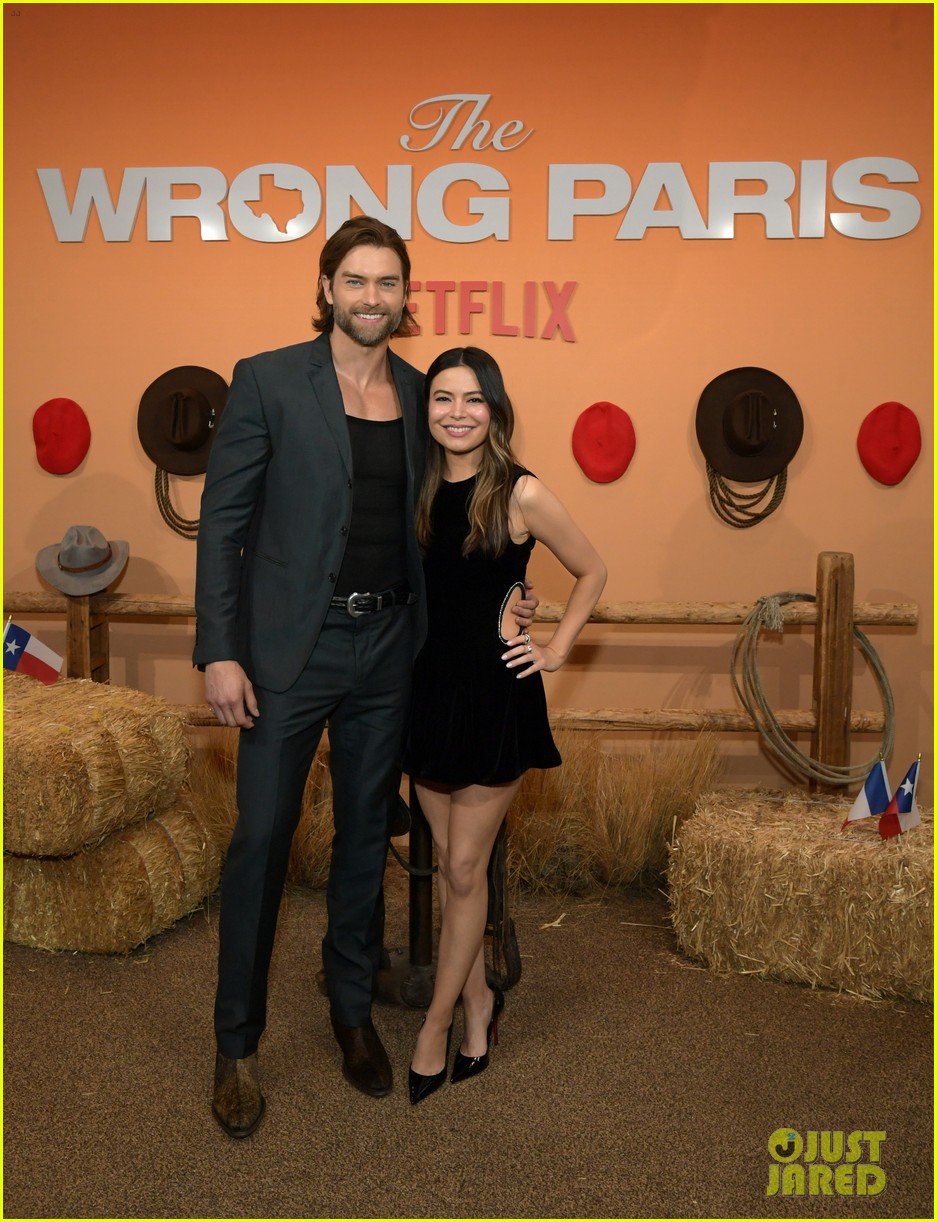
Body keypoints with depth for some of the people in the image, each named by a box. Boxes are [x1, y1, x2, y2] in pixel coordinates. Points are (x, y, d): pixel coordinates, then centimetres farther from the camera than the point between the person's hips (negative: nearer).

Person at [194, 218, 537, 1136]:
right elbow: (222, 520, -7)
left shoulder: (420, 395, 7)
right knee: (261, 836, 2)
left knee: (366, 834, 15)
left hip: (388, 646, 4)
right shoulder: (267, 380, -5)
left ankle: (353, 1010, 33)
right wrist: (219, 652, -12)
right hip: (290, 646, -4)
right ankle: (236, 1044, 19)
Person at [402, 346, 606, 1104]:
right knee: (450, 863, 13)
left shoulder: (521, 493, -10)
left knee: (464, 870, 3)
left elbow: (592, 573, 2)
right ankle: (478, 1000, 31)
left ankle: (436, 1026, 18)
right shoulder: (417, 489, 4)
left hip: (495, 693, -5)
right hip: (428, 687, 5)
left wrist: (556, 650, -3)